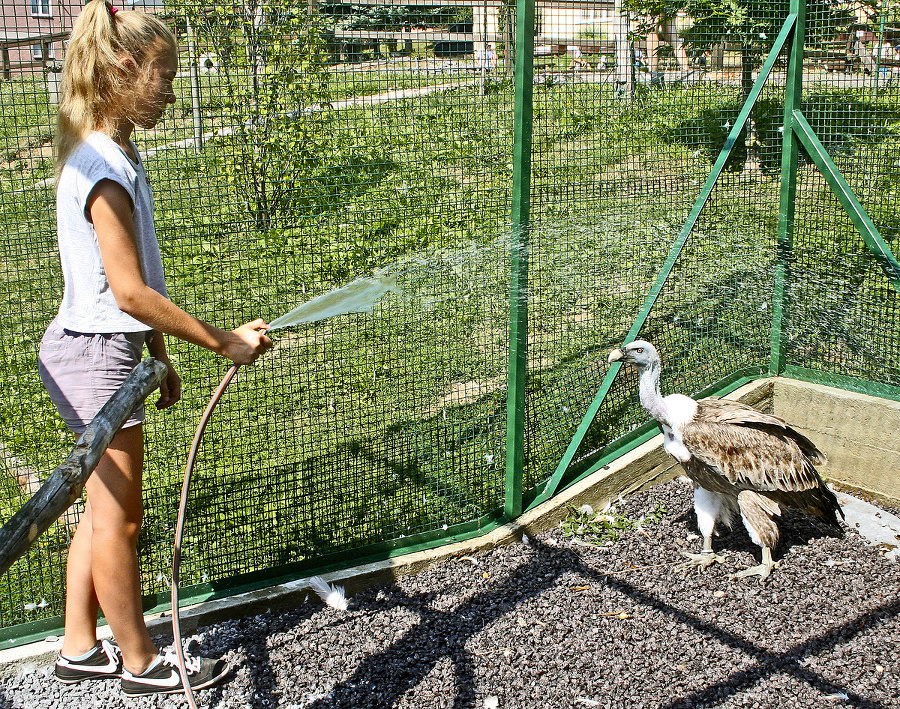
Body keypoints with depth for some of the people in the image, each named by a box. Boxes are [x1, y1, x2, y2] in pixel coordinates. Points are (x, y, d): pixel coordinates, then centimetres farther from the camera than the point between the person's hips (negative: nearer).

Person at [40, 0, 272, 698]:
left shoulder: (111, 156, 10)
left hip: (93, 349, 10)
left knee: (104, 511, 17)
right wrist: (224, 341, -20)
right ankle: (140, 662, 20)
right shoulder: (103, 167, -21)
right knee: (119, 517, 4)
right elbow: (130, 292, -25)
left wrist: (158, 355, 17)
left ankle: (80, 648, 30)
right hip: (97, 356, -10)